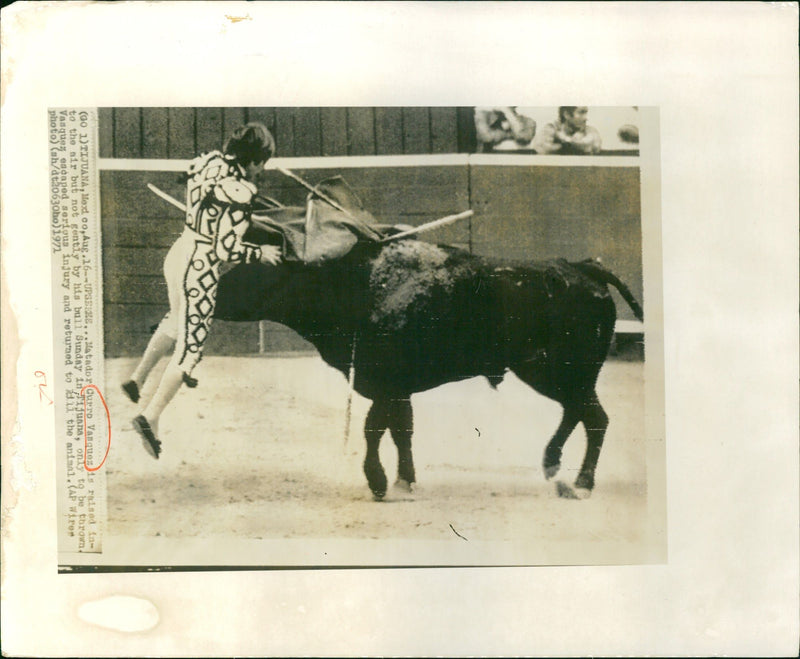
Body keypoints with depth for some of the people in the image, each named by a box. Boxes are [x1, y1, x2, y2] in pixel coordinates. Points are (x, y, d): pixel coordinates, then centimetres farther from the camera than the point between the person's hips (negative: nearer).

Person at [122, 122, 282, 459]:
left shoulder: (206, 164, 1)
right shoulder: (240, 193, -22)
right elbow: (226, 250, -22)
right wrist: (262, 253, -5)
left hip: (177, 252, 9)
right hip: (199, 270, -9)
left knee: (177, 319, 33)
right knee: (190, 346, 3)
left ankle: (138, 377, 43)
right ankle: (150, 416, 0)